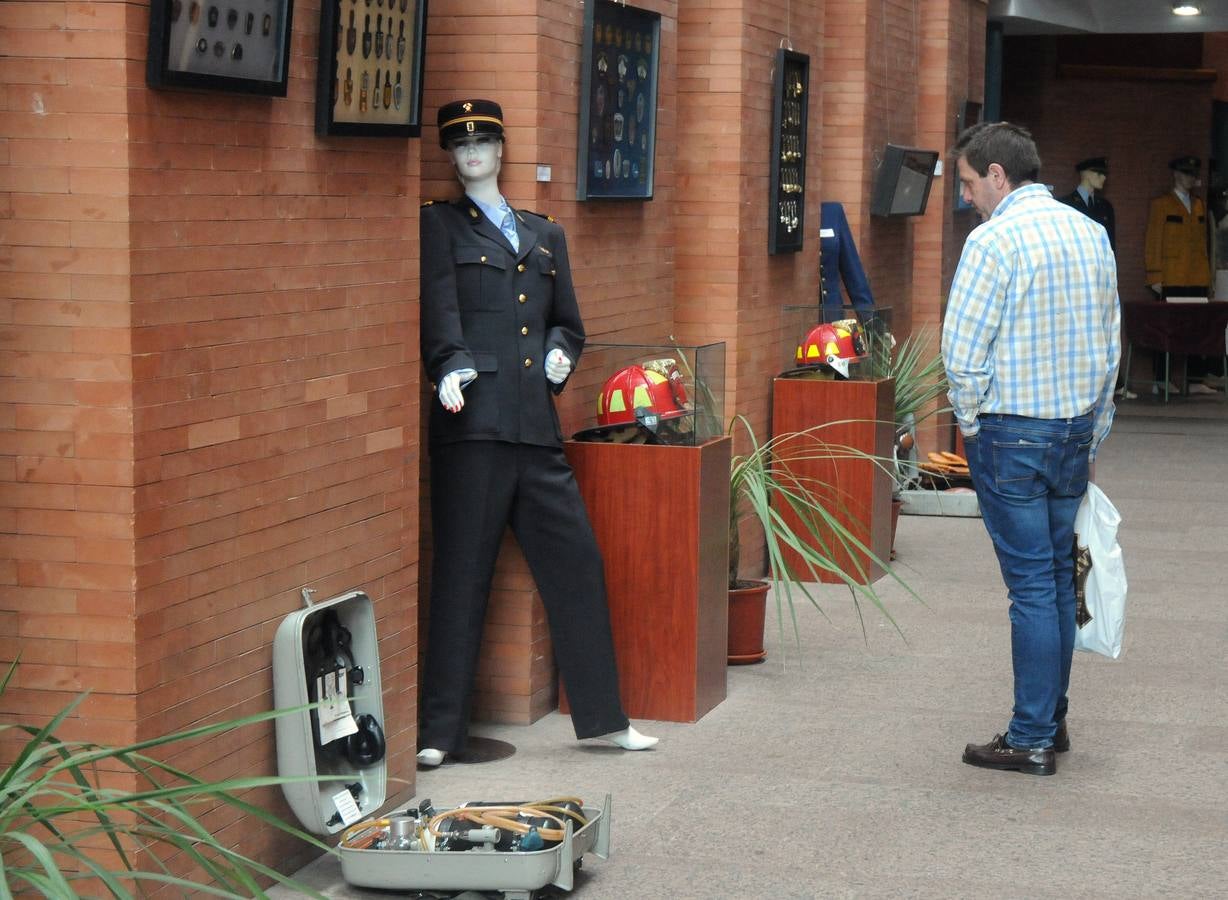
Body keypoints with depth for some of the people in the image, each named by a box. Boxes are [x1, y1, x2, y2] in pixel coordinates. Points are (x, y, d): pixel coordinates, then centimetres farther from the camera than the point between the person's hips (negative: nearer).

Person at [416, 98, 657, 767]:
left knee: (575, 559, 6)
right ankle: (439, 731, 4)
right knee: (462, 570, -3)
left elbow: (568, 321, 25)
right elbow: (439, 309, -8)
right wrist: (451, 367, -24)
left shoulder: (545, 236, 21)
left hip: (536, 424, 5)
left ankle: (602, 717, 17)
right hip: (474, 420, -5)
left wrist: (560, 354, 3)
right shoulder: (440, 226, 6)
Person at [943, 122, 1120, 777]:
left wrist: (970, 422, 0)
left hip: (1012, 433, -7)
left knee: (1031, 584, -4)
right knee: (1059, 578, 14)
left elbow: (961, 349, -16)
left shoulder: (994, 239, -13)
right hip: (1077, 429, 7)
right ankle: (1052, 720, 23)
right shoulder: (1091, 234, 9)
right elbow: (1111, 343, 15)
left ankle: (1031, 740, 2)